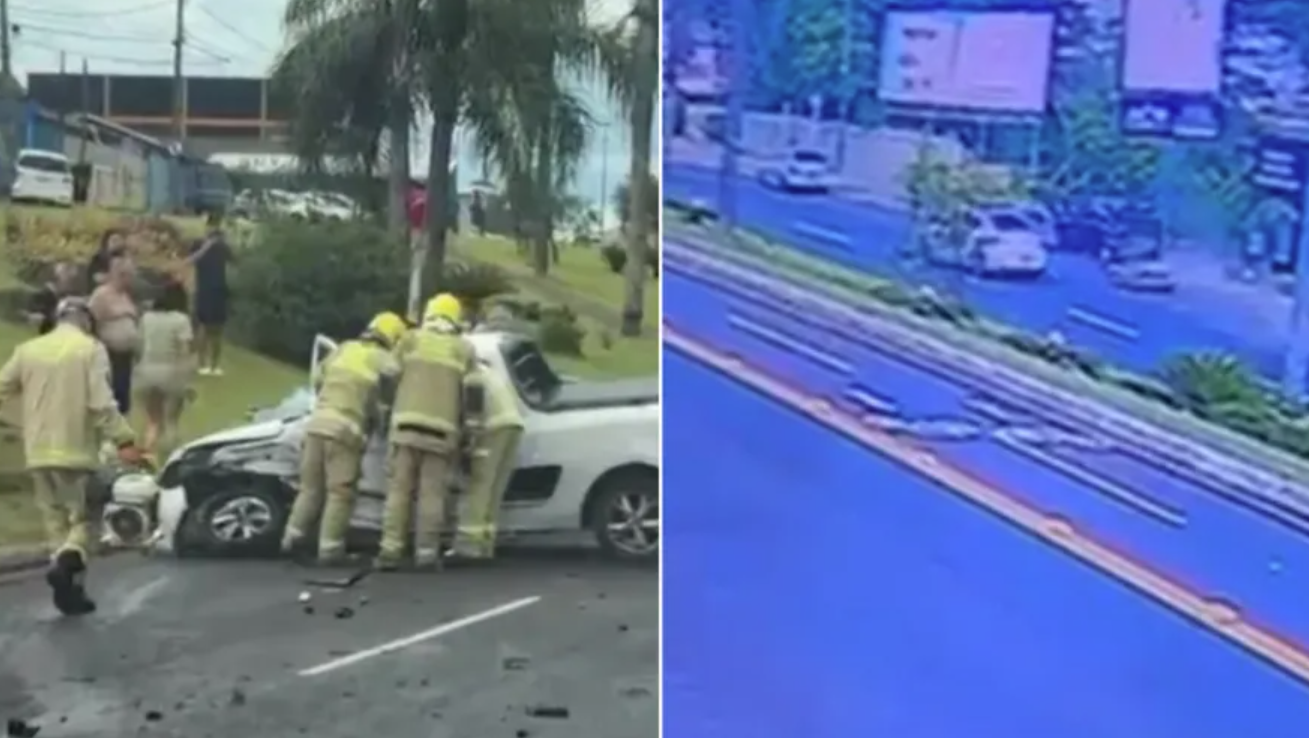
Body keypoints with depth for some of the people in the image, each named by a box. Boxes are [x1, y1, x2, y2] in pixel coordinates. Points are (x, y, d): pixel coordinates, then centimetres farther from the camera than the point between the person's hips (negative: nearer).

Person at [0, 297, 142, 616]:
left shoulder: (28, 349, 7)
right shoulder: (91, 349, -6)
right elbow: (101, 402, -16)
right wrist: (123, 440, -17)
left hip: (39, 453, 4)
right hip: (75, 451, -4)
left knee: (56, 522, 13)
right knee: (81, 518, 5)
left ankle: (72, 590, 12)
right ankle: (65, 562, -22)